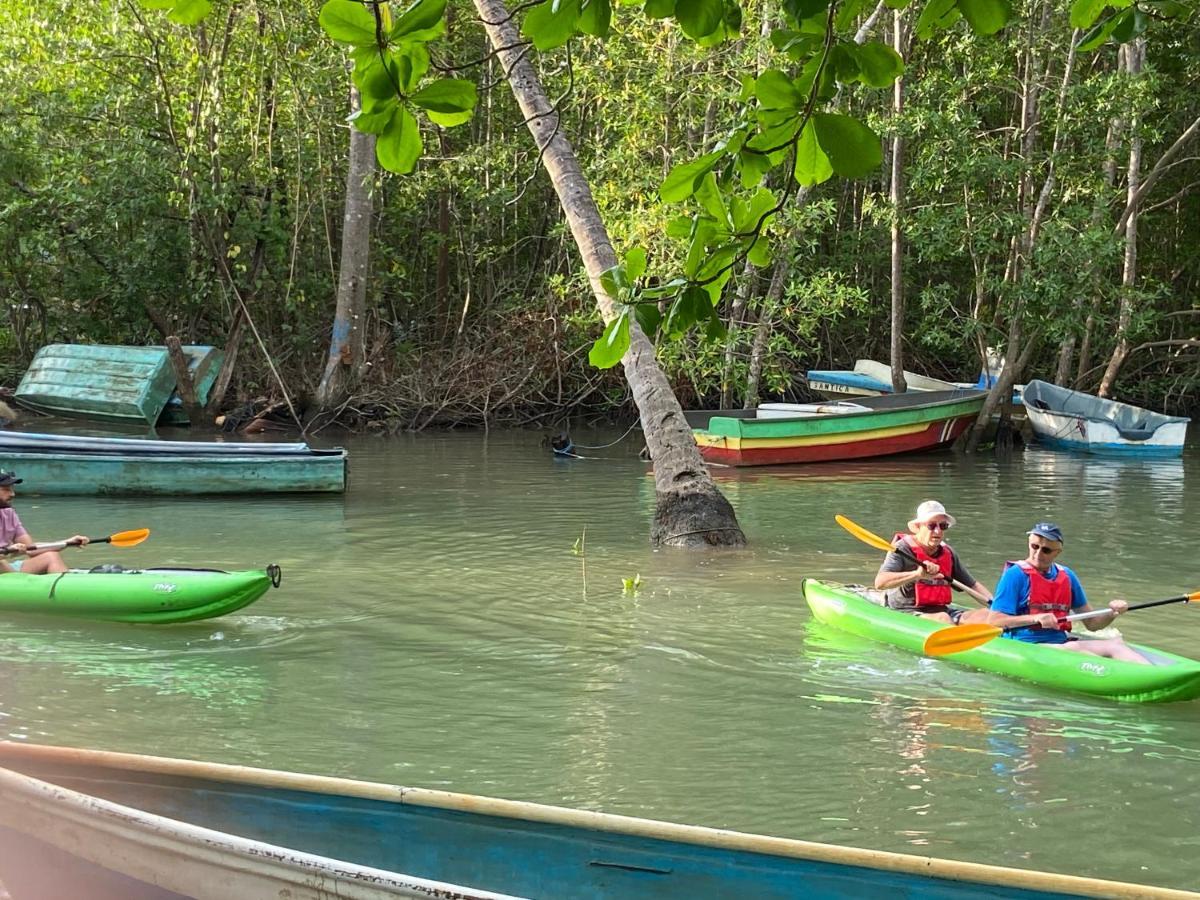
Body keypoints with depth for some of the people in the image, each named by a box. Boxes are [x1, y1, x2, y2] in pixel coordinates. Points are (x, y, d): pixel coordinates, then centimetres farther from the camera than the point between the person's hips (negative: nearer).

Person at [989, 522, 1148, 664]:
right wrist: (1036, 618, -21)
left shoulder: (1067, 576, 15)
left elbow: (1091, 623, 20)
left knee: (1116, 644, -16)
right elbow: (994, 621, -10)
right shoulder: (1015, 574, -3)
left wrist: (1112, 613, -2)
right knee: (1073, 648, -33)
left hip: (1061, 643, 6)